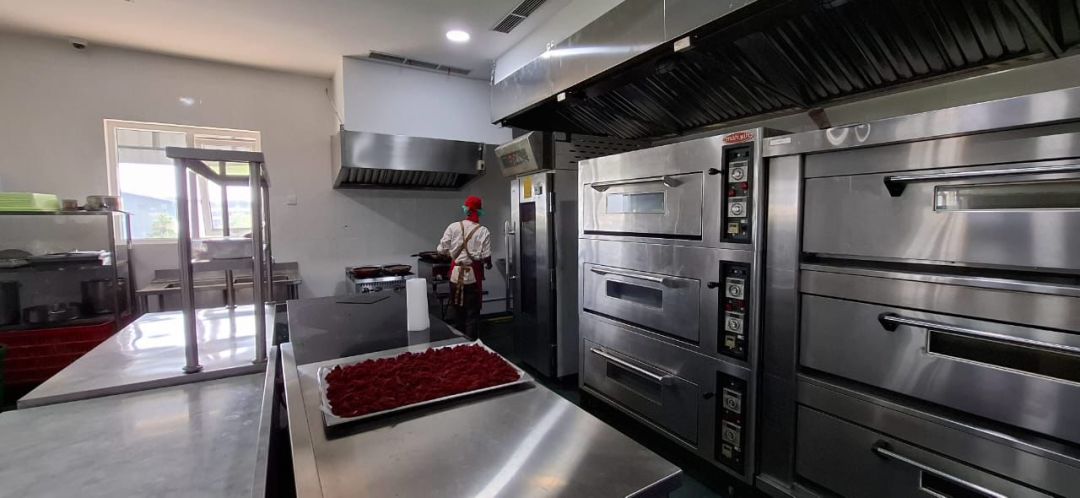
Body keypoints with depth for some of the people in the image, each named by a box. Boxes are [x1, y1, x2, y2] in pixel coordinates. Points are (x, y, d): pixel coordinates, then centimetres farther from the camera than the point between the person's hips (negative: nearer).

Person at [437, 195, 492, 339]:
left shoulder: (453, 227, -4)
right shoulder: (483, 231, -10)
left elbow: (442, 250, -3)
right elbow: (486, 257, -13)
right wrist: (488, 265, 9)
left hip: (456, 274, 3)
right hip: (473, 275, -3)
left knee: (456, 309, 18)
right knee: (472, 311, 8)